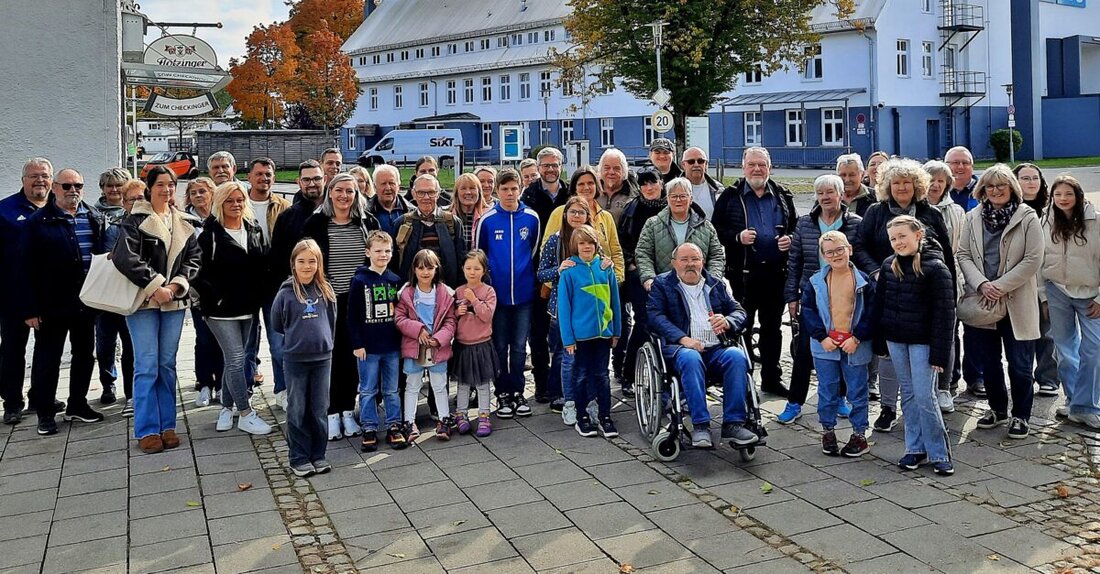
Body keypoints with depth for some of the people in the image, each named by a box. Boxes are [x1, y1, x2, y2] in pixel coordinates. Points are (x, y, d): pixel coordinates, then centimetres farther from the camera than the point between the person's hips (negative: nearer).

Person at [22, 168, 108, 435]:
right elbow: (28, 267, -7)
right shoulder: (38, 222, -5)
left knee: (85, 355, 14)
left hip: (87, 302, 4)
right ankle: (45, 413, 16)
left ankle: (77, 404, 29)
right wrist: (30, 308, -11)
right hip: (51, 304, -4)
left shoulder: (96, 219, 6)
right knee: (47, 359, 5)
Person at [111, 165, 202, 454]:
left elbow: (194, 258, 8)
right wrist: (155, 286, -17)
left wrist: (176, 285, -8)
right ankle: (147, 430, 2)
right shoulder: (136, 220, -2)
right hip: (143, 300, -4)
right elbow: (124, 257, -14)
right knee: (147, 365, -5)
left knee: (167, 364, 8)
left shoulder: (183, 223, 13)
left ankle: (167, 425, 15)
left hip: (174, 301, 4)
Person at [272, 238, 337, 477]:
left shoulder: (325, 291, 0)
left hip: (322, 358, 3)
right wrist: (297, 338, 11)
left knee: (320, 410, 9)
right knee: (297, 411, 6)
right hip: (295, 359, -2)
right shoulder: (286, 292, -8)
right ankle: (299, 458, 15)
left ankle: (318, 455, 20)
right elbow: (277, 324, 3)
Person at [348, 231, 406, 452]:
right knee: (368, 391, 7)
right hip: (368, 347, -3)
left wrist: (401, 341, 9)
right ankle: (369, 429, 16)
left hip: (392, 346, 3)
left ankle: (393, 427, 20)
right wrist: (357, 344, -9)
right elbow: (352, 315, -6)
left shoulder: (396, 280, 5)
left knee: (391, 390, 11)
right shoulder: (360, 280, -6)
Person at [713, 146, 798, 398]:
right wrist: (737, 237, -17)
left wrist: (790, 240, -2)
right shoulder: (730, 196, 2)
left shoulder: (783, 196, 11)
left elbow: (796, 226, 18)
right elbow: (716, 229, -1)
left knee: (772, 327, 12)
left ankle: (771, 378, 22)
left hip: (776, 271, 3)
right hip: (743, 273, -3)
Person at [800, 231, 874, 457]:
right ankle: (828, 431, 24)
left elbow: (871, 313, -4)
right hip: (825, 345, 1)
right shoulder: (816, 281, 0)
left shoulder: (863, 281, -4)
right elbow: (808, 311, 0)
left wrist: (857, 338, -12)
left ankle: (859, 434, 19)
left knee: (857, 392, 8)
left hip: (855, 346, -1)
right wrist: (821, 337, -9)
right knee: (827, 390, 10)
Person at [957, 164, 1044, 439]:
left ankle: (1021, 415, 18)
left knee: (1019, 364, 2)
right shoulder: (973, 217, 5)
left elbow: (1033, 260, -10)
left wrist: (1001, 286, -16)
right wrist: (981, 284, -14)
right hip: (982, 301, 4)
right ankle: (997, 409, 31)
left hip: (1017, 302, -3)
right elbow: (963, 255, 2)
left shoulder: (1027, 217, -5)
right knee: (989, 362, 14)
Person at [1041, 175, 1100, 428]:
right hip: (1057, 291, 2)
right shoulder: (1046, 222, 0)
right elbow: (1039, 261, 5)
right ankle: (1075, 402, 20)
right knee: (1066, 350, 8)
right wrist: (1043, 296, 4)